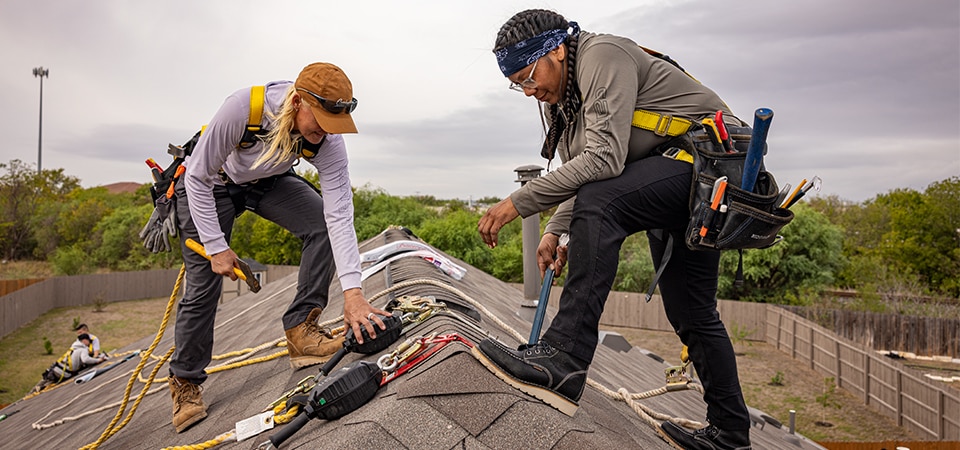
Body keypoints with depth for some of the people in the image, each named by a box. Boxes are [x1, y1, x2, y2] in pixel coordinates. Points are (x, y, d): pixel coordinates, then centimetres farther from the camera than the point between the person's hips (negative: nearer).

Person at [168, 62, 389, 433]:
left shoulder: (329, 141, -29)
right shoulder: (242, 108, -39)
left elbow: (339, 214, -33)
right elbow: (198, 178, -25)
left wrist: (352, 292, -40)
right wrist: (216, 246, -24)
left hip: (269, 182, 3)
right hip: (211, 183, -3)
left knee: (323, 225, -23)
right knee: (204, 284, -4)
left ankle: (301, 332, -13)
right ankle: (185, 382, 17)